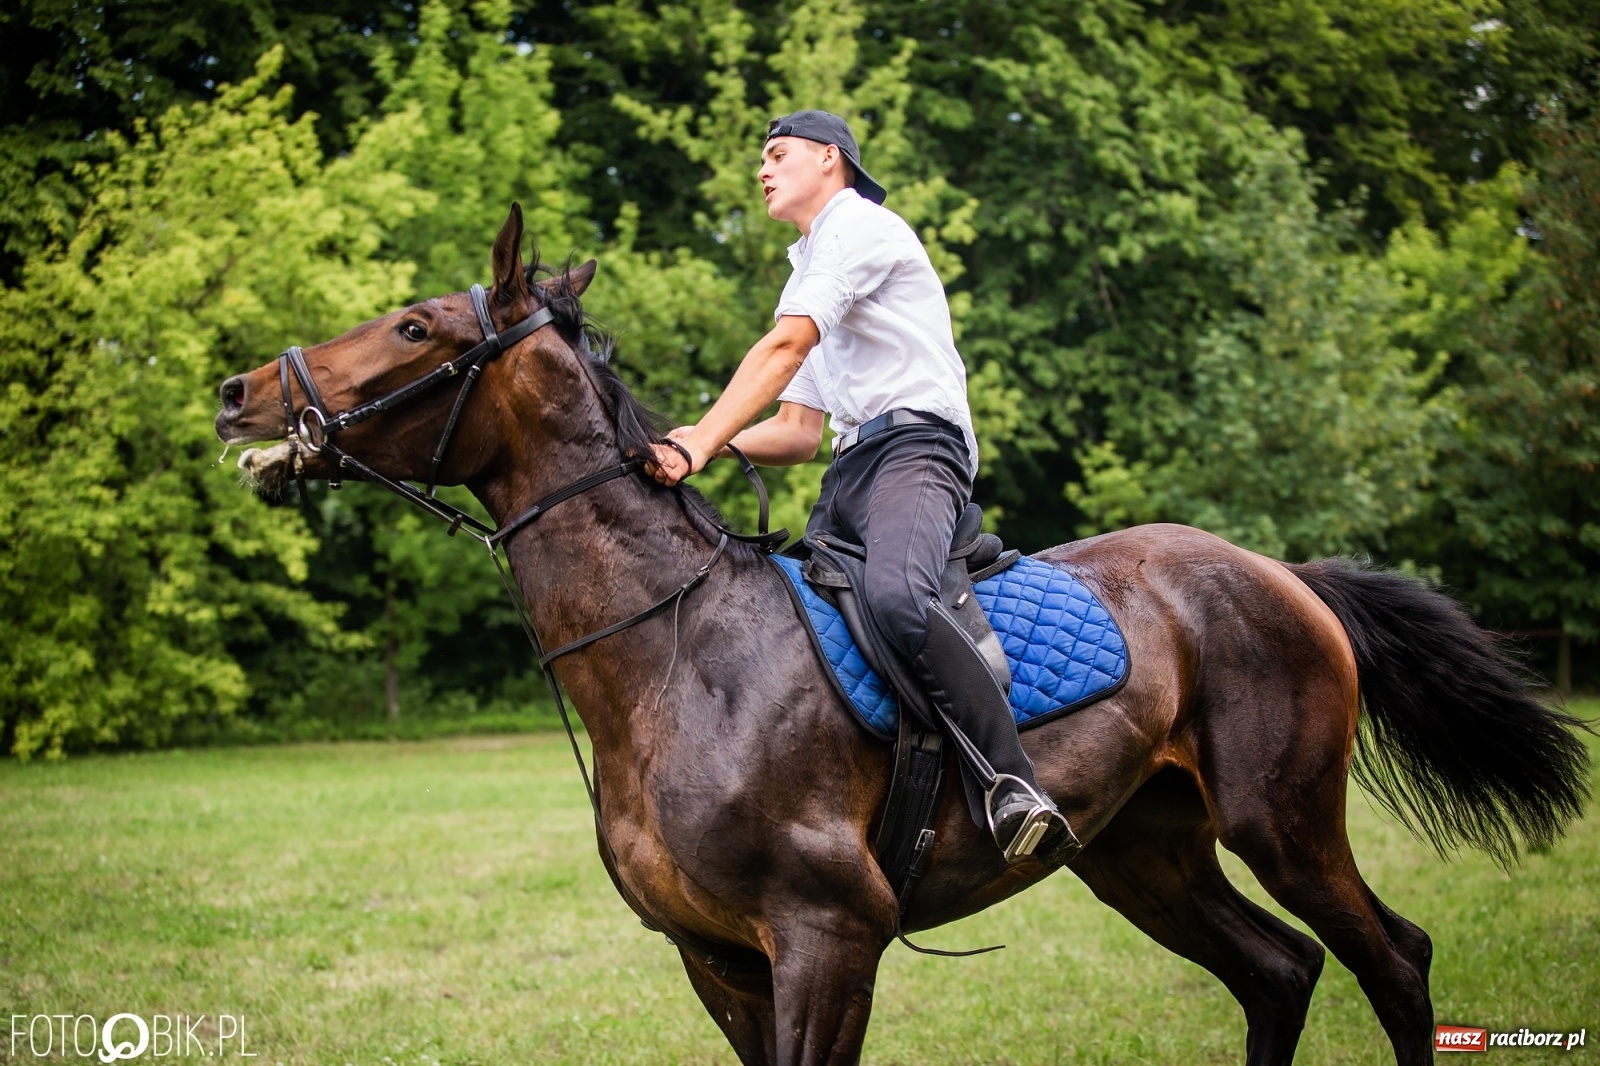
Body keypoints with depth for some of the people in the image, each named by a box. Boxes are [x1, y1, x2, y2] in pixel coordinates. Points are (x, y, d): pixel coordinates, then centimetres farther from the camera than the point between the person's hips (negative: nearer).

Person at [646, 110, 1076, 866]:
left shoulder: (860, 225, 2)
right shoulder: (808, 278, 31)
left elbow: (783, 348, -13)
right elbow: (797, 433, 28)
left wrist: (700, 444, -21)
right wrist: (698, 445, 10)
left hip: (915, 442, -11)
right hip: (848, 472, 11)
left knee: (895, 597, -37)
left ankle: (1015, 787, -42)